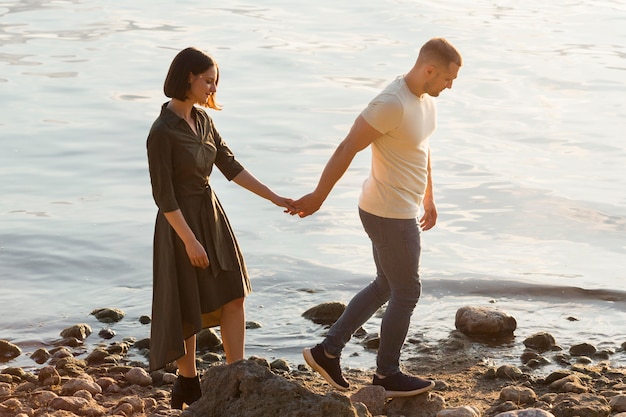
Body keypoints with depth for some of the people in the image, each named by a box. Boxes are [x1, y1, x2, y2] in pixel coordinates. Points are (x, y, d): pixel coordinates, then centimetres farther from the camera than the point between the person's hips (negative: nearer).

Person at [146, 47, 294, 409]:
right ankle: (188, 384, 24)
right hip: (182, 221, -8)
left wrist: (274, 197, 7)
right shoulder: (161, 132, -21)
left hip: (212, 214, 8)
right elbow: (163, 194, -20)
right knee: (188, 307, 6)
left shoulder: (202, 119, 3)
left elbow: (230, 166, 9)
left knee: (234, 295, 6)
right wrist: (190, 241, -20)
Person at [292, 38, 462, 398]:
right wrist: (318, 197, -16)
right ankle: (388, 374, 22)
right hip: (390, 215, -10)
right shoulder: (392, 104, -27)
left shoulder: (426, 98, 3)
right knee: (407, 292, 5)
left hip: (403, 210, 10)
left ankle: (328, 351, 26)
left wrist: (429, 198, 25)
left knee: (386, 287, 20)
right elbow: (347, 149, -23)